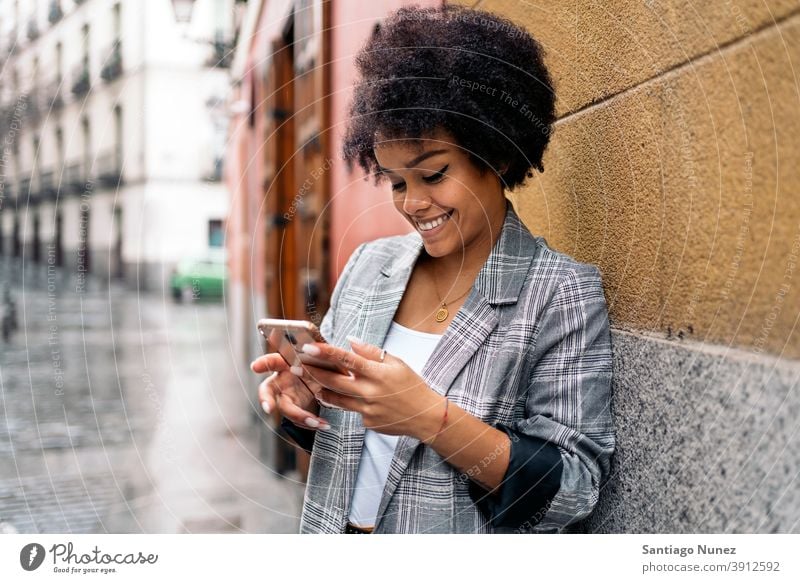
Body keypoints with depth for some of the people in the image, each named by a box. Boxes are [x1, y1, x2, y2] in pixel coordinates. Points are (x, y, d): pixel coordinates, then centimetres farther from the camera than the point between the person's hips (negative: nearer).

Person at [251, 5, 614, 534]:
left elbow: (572, 492, -20)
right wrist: (301, 400, -16)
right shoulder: (367, 265, -4)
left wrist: (430, 416, -31)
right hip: (333, 530, 4)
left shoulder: (561, 293, -18)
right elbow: (333, 429, 6)